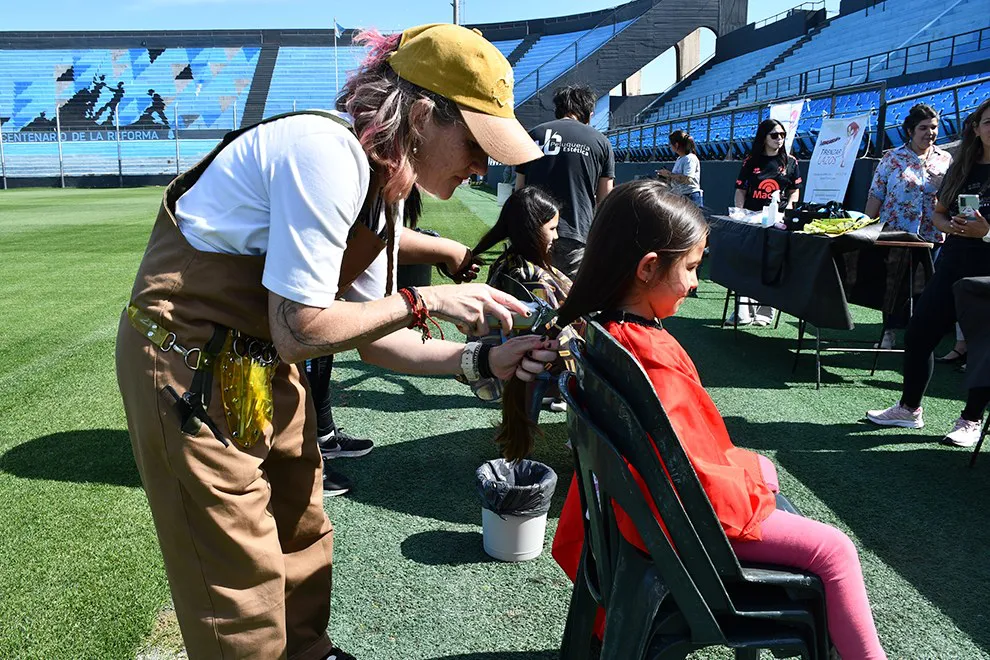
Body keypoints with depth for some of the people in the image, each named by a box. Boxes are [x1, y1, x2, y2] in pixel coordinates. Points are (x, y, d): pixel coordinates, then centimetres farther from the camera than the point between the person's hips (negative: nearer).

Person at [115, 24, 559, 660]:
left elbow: (373, 340, 5)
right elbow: (299, 331, -25)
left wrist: (482, 361, -5)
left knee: (303, 534, 20)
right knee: (243, 582, 3)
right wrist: (426, 302, -17)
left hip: (263, 363, 9)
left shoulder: (387, 189, 3)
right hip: (190, 365, -9)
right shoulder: (327, 154, -26)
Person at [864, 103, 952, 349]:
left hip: (932, 237, 2)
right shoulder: (892, 158, 0)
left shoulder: (946, 160, 7)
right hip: (894, 233, -2)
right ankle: (888, 332, 15)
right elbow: (876, 196, 0)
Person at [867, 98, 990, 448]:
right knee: (918, 336, 6)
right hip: (953, 265, 5)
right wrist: (948, 225, -6)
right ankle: (910, 409, 23)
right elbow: (937, 212, 15)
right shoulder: (961, 167, 10)